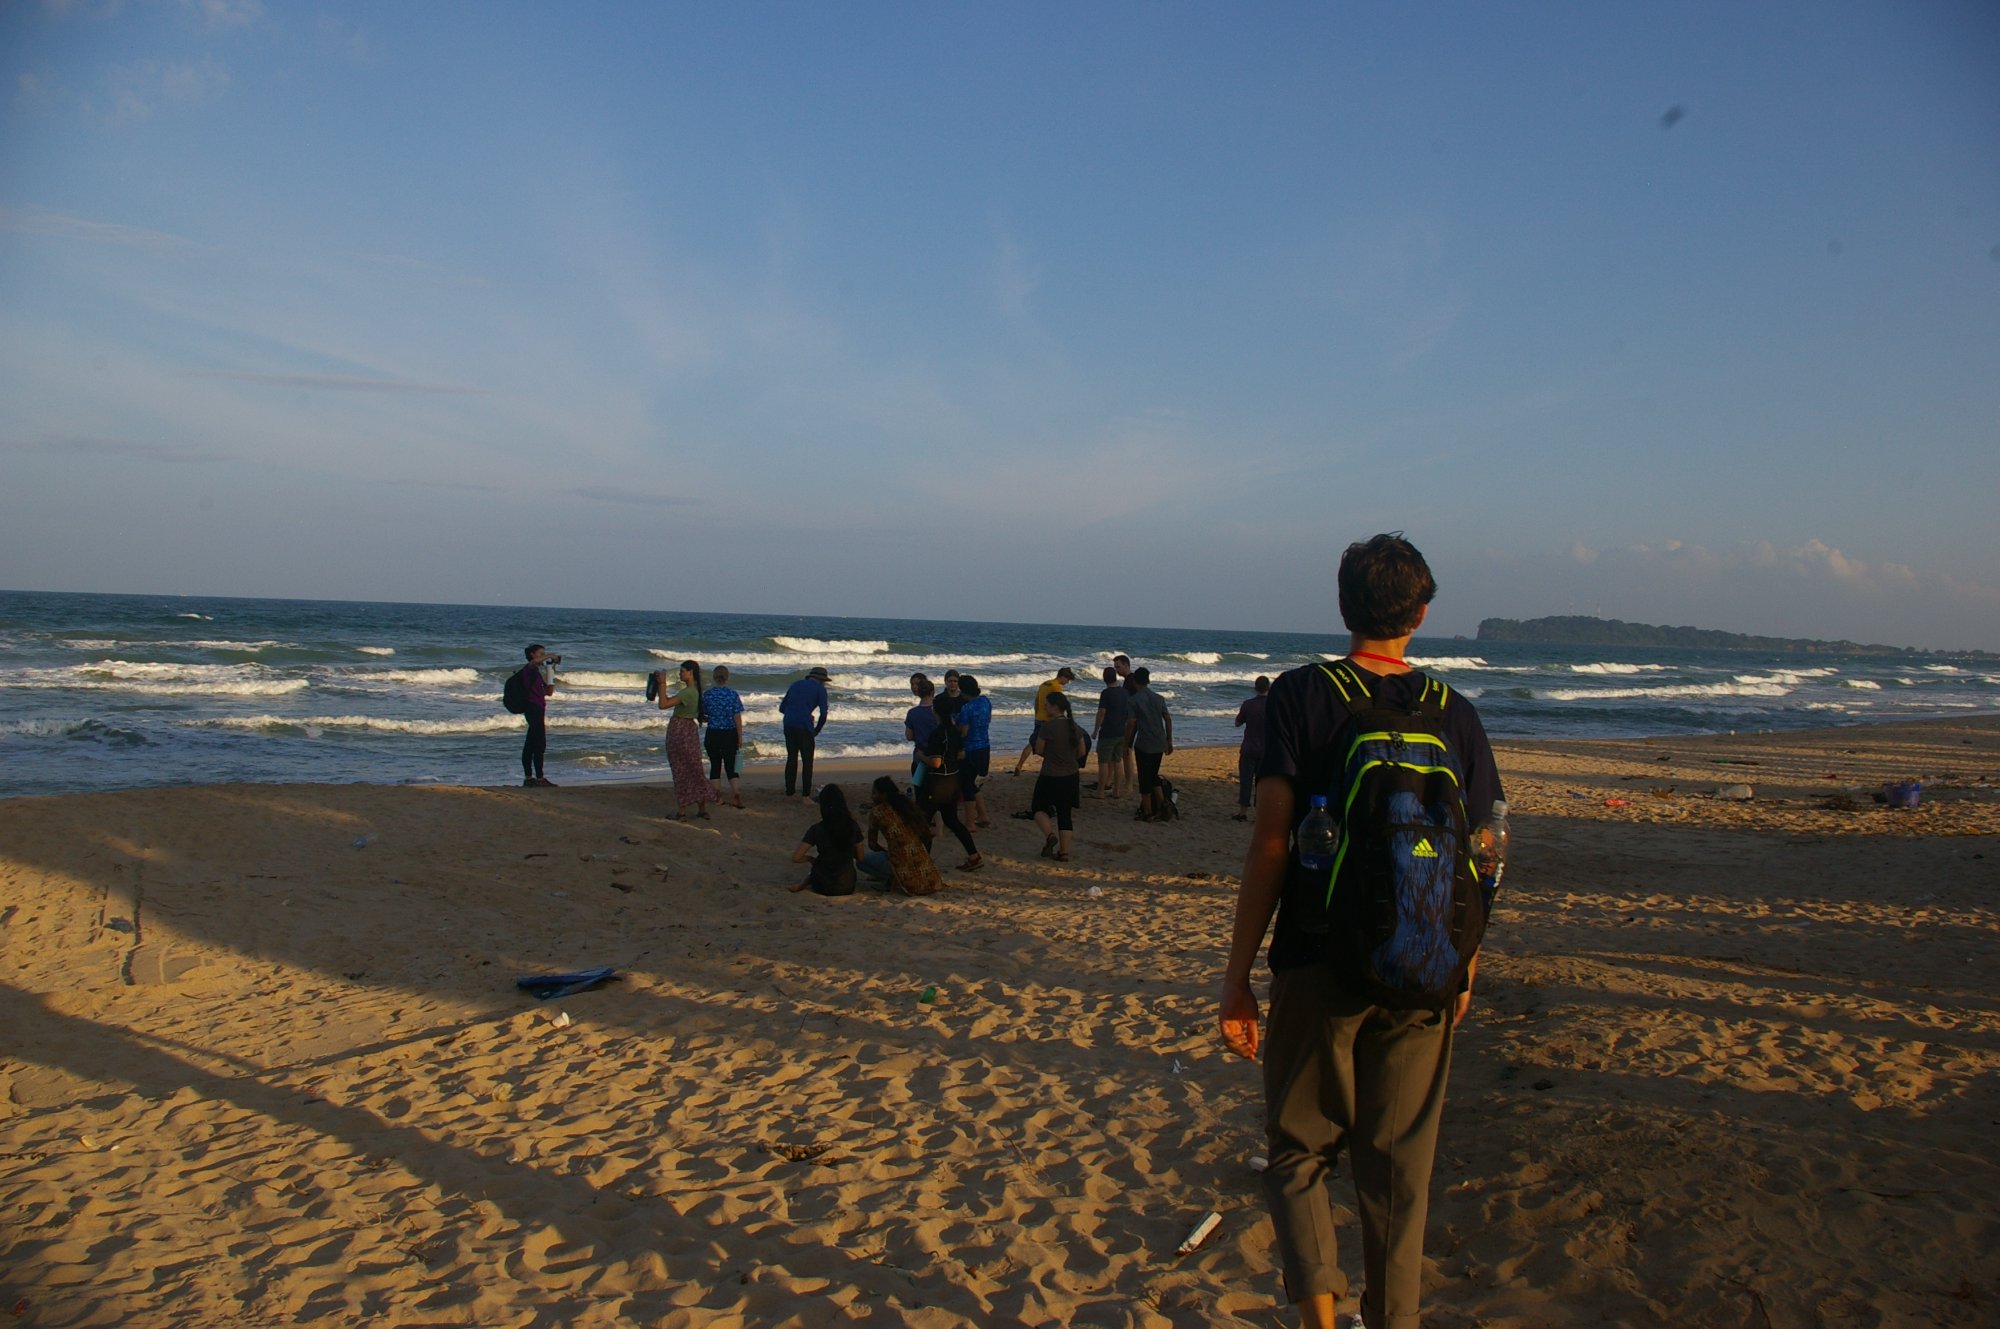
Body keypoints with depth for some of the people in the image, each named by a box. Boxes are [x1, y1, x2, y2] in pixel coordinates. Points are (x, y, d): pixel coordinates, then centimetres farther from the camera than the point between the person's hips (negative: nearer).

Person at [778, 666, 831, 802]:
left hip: (789, 725, 5)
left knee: (791, 758, 15)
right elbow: (823, 714, -4)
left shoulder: (796, 684, 20)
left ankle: (789, 792, 18)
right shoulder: (820, 689, 5)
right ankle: (806, 795, -2)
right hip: (804, 727, -5)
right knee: (807, 761, 2)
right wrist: (816, 731, 9)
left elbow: (782, 708, 20)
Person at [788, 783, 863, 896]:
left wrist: (812, 859, 4)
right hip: (847, 887, 1)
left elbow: (796, 858, -17)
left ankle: (807, 881, 9)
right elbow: (860, 858, 3)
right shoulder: (853, 826, -8)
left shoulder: (817, 829, -14)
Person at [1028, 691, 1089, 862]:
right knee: (1065, 813, 11)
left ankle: (1050, 835, -12)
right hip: (1071, 776, 5)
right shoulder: (1074, 726, 2)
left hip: (1050, 777, -5)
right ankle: (1064, 852, 9)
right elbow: (1082, 751, 9)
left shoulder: (1048, 726, -16)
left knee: (1039, 808, 13)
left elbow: (1038, 750, -7)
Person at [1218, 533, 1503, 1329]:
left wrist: (1237, 977, -6)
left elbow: (1270, 845, -12)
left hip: (1316, 965, -2)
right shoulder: (1455, 713, 2)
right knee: (1399, 1169, 15)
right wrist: (1465, 967, 19)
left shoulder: (1300, 696, -8)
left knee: (1298, 1152, 13)